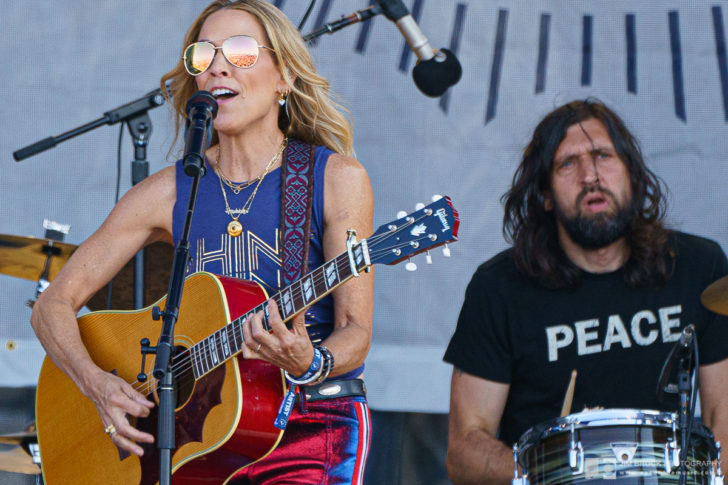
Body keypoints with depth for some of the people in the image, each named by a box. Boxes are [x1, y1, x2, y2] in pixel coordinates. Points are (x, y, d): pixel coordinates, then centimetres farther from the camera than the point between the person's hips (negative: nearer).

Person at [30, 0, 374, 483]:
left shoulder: (338, 179, -2)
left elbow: (355, 334, -6)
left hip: (316, 423, -3)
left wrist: (309, 364, -29)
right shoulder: (171, 191, 6)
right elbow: (54, 303, 7)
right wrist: (97, 385, -11)